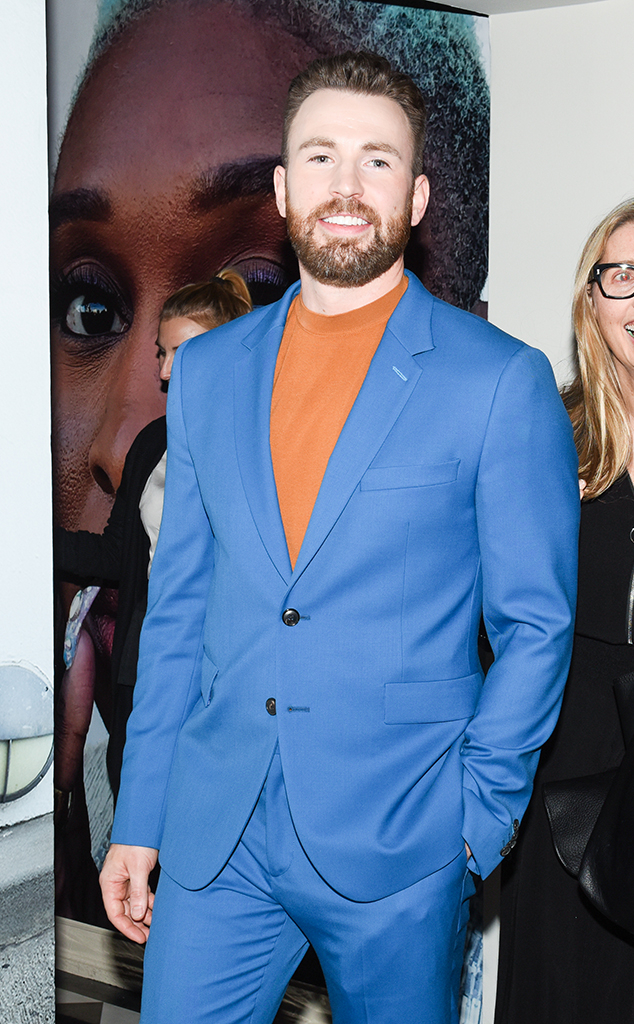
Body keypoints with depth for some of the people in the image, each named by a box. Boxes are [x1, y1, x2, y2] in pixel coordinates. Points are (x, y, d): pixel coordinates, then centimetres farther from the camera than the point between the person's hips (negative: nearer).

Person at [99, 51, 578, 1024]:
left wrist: (476, 815, -8)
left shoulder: (501, 380, -6)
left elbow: (537, 624, -3)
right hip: (213, 837, 3)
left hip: (398, 844, -3)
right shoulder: (207, 371, 6)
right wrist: (138, 819, 8)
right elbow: (177, 607, 9)